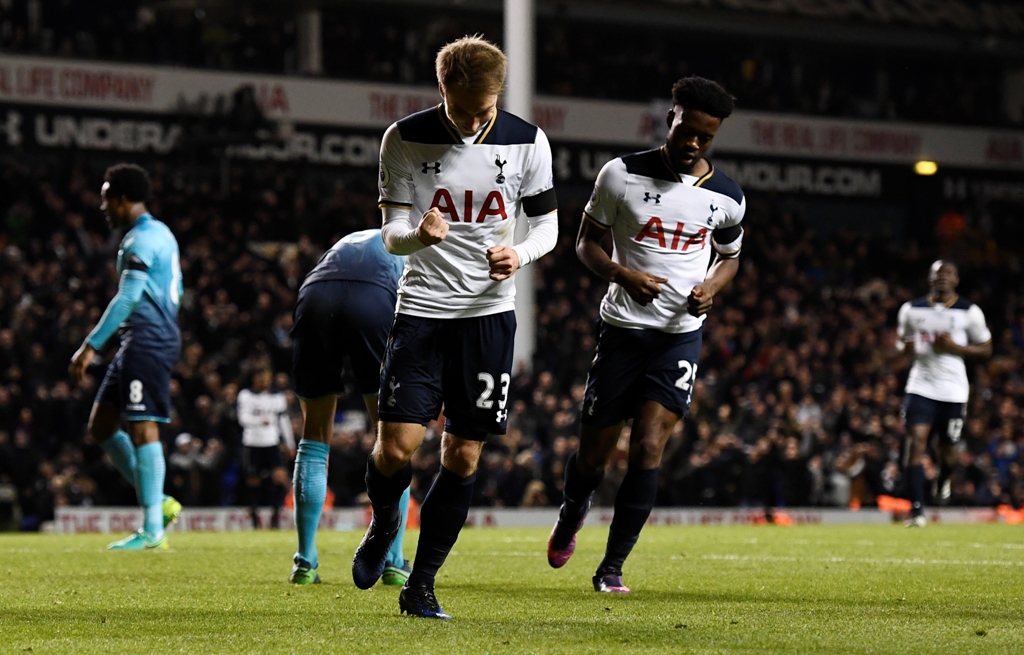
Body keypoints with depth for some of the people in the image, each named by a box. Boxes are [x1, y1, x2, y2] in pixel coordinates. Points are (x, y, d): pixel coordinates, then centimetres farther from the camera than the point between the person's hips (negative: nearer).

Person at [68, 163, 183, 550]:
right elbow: (172, 294, 26)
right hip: (137, 344, 11)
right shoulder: (160, 234, 20)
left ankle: (152, 529, -10)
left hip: (148, 342, -11)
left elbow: (127, 298, -21)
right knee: (101, 426, 11)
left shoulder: (142, 239, -12)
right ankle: (159, 503, 11)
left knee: (142, 429, -11)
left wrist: (91, 347, -23)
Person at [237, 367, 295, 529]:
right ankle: (254, 512, 20)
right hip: (252, 443, -1)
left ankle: (276, 511, -6)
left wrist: (290, 444, 15)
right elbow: (243, 418, -11)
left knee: (280, 476, -16)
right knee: (253, 481, 3)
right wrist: (260, 421, -29)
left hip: (272, 444, 1)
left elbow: (284, 421, 15)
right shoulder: (246, 396, 1)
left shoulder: (278, 397, 10)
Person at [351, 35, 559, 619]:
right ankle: (384, 524, 23)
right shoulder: (406, 139, -6)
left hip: (490, 313, 1)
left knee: (463, 456, 1)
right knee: (398, 445, -11)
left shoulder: (527, 142, -3)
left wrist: (521, 253, -16)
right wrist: (417, 233, -28)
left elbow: (548, 223, 7)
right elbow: (392, 232, -4)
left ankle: (421, 584, 12)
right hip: (423, 306, -1)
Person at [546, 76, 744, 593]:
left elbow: (730, 257, 18)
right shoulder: (623, 175, -6)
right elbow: (586, 241, 2)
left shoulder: (725, 197, 1)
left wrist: (711, 287, -5)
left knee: (648, 450, -13)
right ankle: (570, 517, 39)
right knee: (594, 454, 5)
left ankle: (612, 567, -3)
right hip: (622, 330, -1)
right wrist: (623, 275, -17)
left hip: (681, 334, 1)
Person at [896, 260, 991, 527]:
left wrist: (955, 347, -14)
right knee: (916, 442, -14)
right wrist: (906, 346, -4)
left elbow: (986, 348, 3)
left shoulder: (969, 312, -2)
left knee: (947, 447, 8)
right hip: (921, 386, 1)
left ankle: (944, 479, 46)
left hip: (953, 390, -1)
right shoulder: (912, 310, 6)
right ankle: (916, 509, -15)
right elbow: (901, 339, 21)